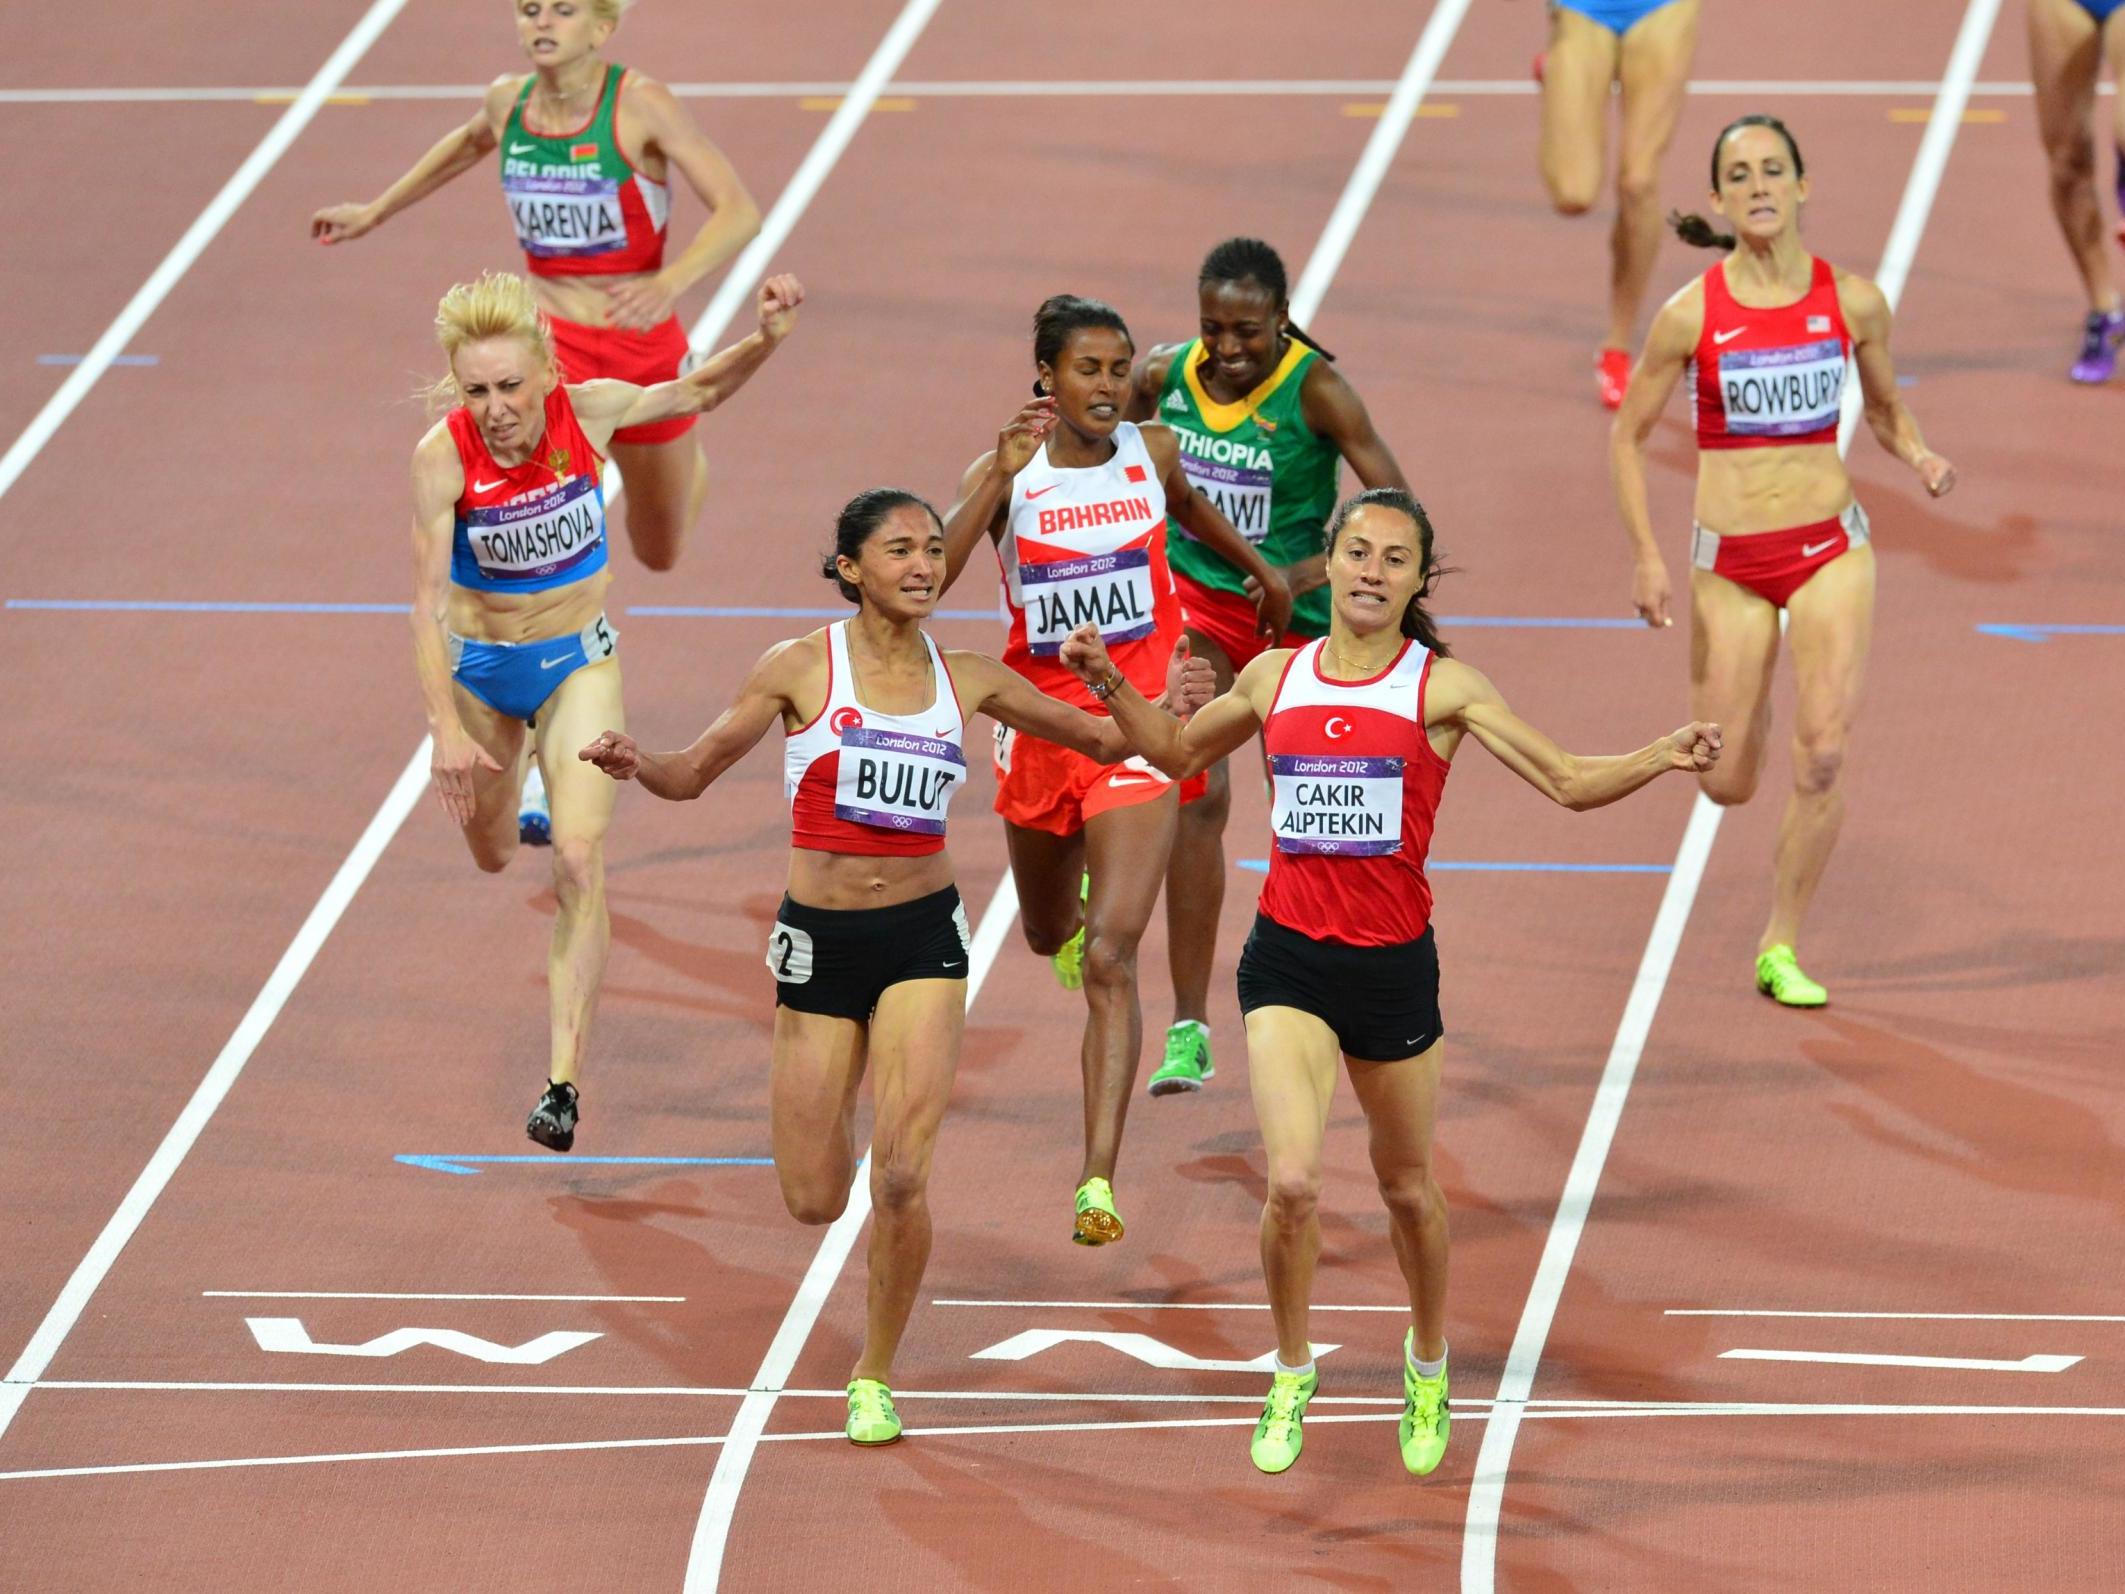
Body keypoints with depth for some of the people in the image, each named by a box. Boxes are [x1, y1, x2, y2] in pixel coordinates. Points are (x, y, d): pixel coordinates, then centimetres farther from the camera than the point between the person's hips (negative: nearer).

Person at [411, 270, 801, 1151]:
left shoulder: (587, 412, -20)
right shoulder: (443, 457, -25)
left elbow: (697, 392, -2)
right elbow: (427, 601, -23)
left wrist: (766, 339, -21)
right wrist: (446, 730, -28)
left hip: (578, 660, 0)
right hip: (479, 664, 0)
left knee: (578, 863, -15)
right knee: (493, 856, 22)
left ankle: (564, 1079, -15)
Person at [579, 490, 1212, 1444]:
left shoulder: (965, 682, 3)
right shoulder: (803, 668, -4)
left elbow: (1099, 740, 13)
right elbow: (692, 775, 0)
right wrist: (631, 764, -22)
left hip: (922, 936, 1)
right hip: (820, 937, -1)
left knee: (901, 1178, -14)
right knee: (815, 1202, 2)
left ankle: (874, 1377, 6)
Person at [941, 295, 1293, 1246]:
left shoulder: (1153, 454, -4)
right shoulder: (1007, 473, -11)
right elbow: (927, 574, -28)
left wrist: (1261, 568, 36)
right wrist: (1002, 476, -35)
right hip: (1041, 728, 1)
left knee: (1109, 957, -16)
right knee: (1050, 936, 26)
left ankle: (1098, 1180, -21)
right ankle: (1077, 911, 67)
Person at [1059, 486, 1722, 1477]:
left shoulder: (1443, 688, -3)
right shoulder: (1275, 678, 5)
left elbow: (1568, 782, -4)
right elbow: (1179, 752, 24)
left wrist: (1660, 760, -20)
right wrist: (1109, 683, 10)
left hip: (1394, 961, -1)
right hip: (1288, 957, 1)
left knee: (1408, 1190, 15)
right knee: (1292, 1182, -17)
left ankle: (1428, 1367, 41)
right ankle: (1292, 1374, 7)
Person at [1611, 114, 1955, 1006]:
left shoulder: (1853, 302, -2)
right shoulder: (1691, 316, -7)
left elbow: (1886, 411, 14)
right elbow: (1627, 437, 3)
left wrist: (1919, 458, -8)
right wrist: (1646, 556, -6)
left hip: (1829, 547, 1)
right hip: (1729, 561, 0)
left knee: (1823, 755, -14)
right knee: (1726, 784, 4)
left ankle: (1781, 949, 1)